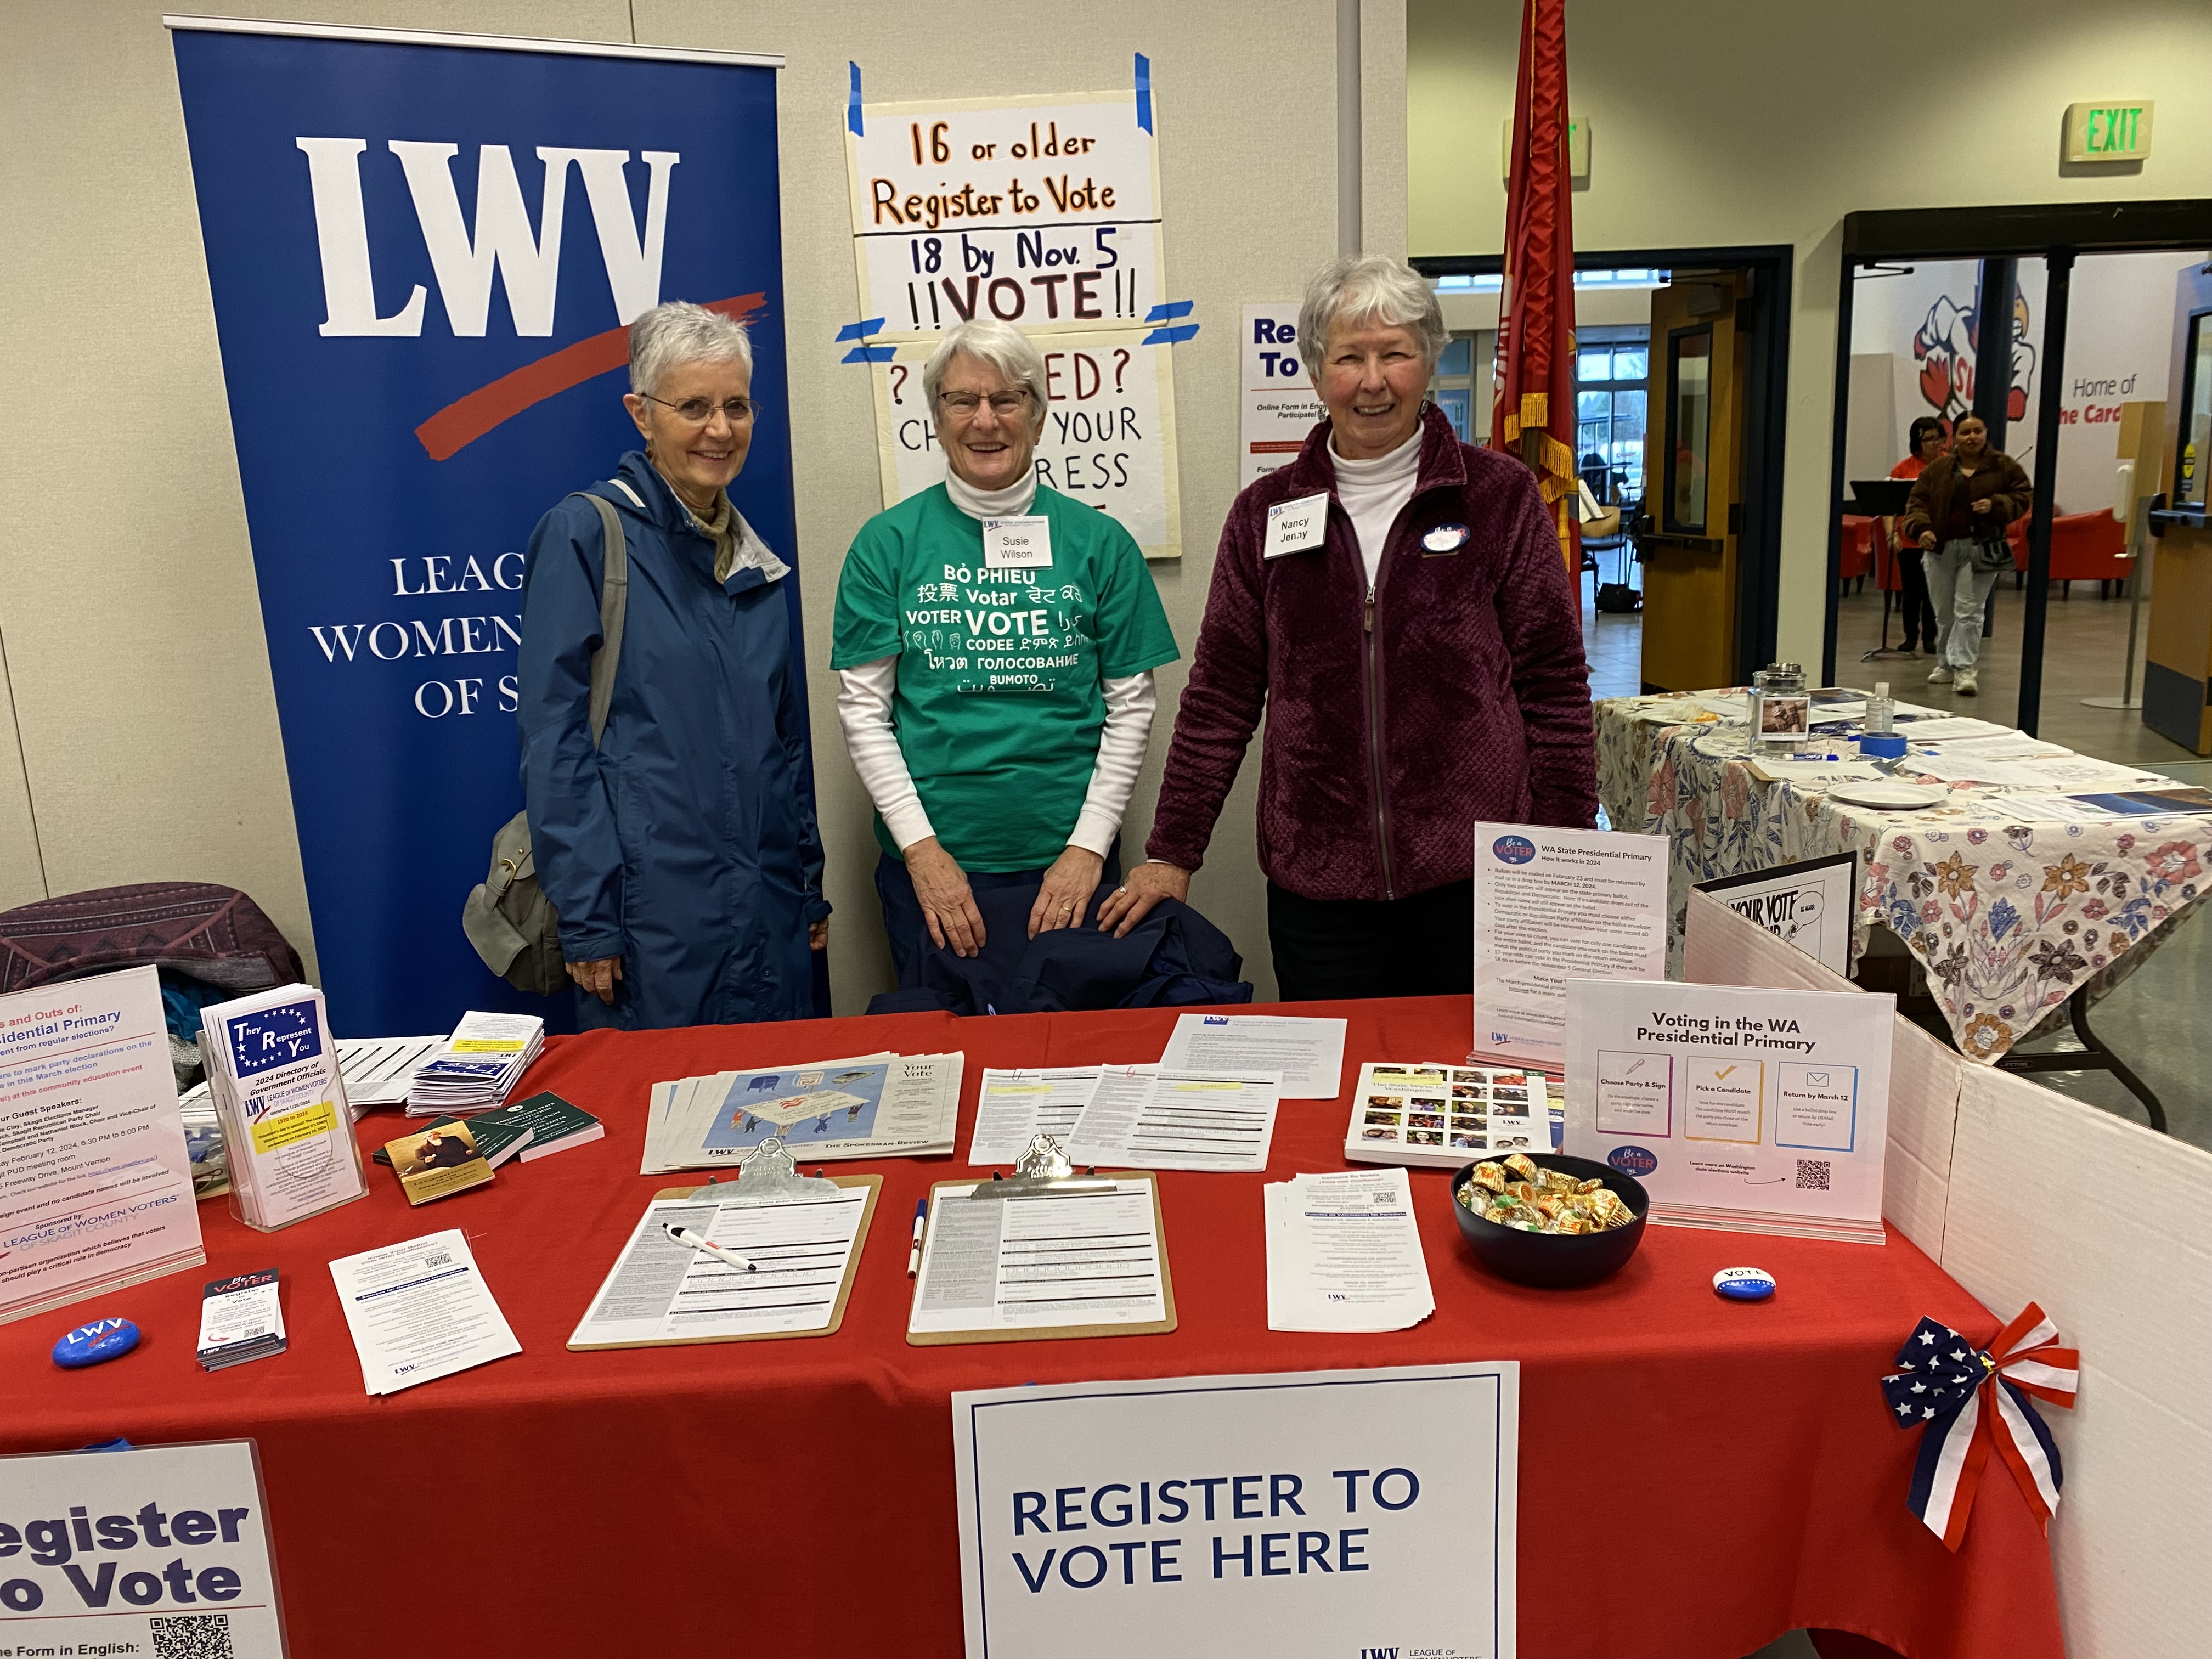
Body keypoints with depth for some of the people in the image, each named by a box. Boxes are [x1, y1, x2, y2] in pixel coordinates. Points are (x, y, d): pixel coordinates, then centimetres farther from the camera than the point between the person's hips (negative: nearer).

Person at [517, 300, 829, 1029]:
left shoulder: (753, 557, 12)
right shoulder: (585, 533, -6)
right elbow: (554, 737, -11)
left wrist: (811, 887, 14)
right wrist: (586, 916, -15)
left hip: (771, 913, 6)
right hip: (652, 911, -6)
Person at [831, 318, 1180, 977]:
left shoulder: (1099, 541, 2)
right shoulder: (887, 542, 1)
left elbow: (1132, 708, 2)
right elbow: (863, 711, -1)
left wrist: (1089, 846, -6)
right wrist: (922, 847, -9)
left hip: (1067, 857, 1)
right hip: (928, 859, 0)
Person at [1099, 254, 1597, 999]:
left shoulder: (1499, 496, 2)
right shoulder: (1266, 512, 7)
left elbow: (1554, 687, 2)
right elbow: (1220, 694, 8)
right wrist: (1171, 855, 5)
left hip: (1475, 879, -1)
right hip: (1316, 885, 2)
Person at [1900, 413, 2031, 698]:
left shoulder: (2004, 467, 3)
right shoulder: (1937, 469, 6)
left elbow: (2021, 498, 4)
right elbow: (1917, 502, 3)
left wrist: (1995, 505, -15)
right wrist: (1921, 529, -14)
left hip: (1982, 549, -3)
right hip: (1941, 547, 3)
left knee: (1968, 610, -9)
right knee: (1944, 612, 10)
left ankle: (1964, 668, -8)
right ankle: (1946, 664, 26)